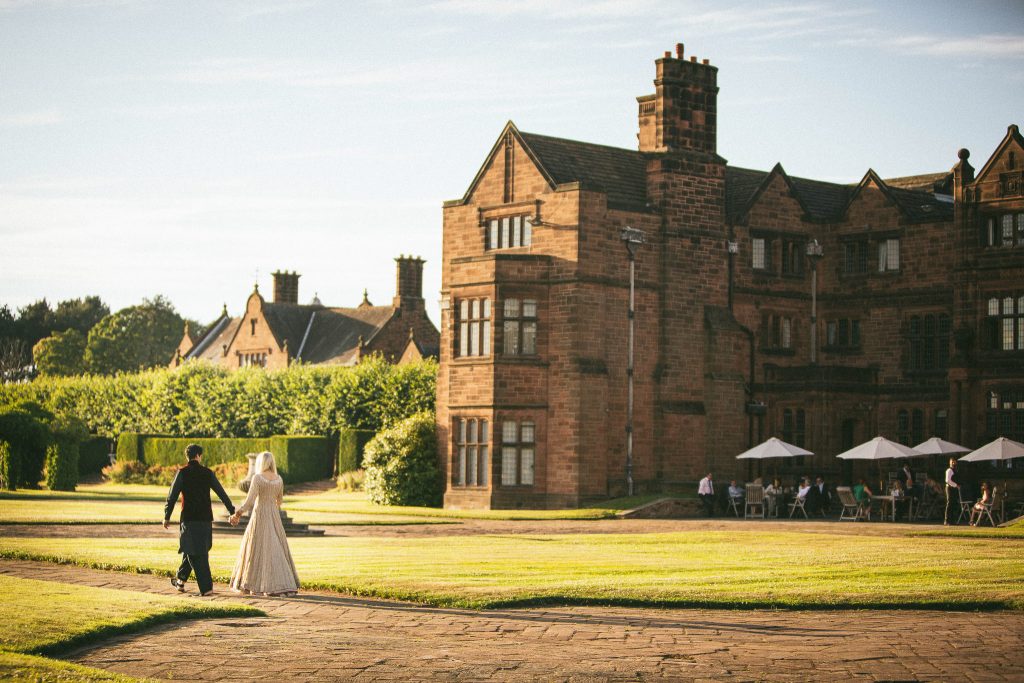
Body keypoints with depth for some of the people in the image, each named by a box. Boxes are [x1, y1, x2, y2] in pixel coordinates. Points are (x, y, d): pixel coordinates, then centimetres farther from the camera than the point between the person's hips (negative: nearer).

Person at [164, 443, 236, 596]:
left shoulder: (182, 473, -5)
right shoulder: (208, 473, 3)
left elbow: (172, 496, -7)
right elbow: (221, 493, 6)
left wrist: (167, 517, 0)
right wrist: (232, 511, 13)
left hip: (189, 518, -3)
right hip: (205, 519, 3)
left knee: (195, 553, 1)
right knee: (198, 550, 18)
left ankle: (206, 587, -5)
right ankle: (180, 579, 23)